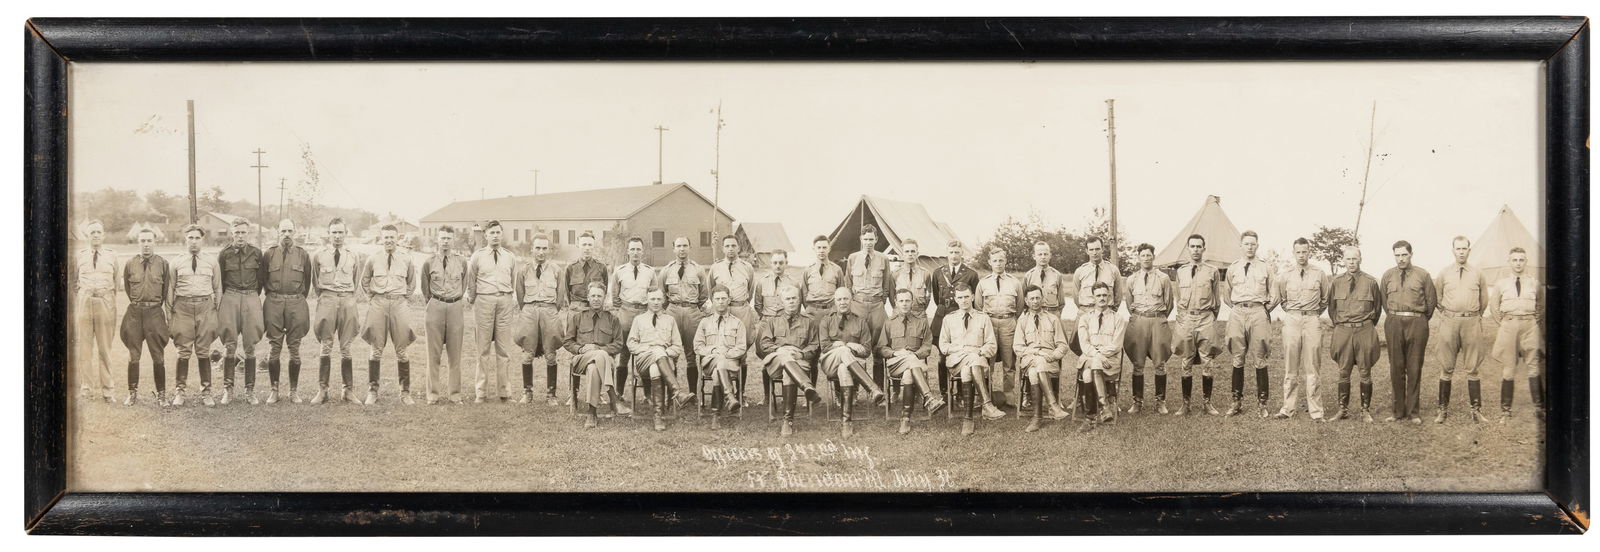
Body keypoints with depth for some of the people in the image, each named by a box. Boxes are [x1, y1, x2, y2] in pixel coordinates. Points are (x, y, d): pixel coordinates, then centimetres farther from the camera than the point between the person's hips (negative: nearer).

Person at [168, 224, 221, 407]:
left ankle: (206, 392, 10)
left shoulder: (211, 262, 9)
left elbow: (218, 288, 13)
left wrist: (216, 309, 7)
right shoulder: (177, 262, 7)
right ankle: (179, 391, 9)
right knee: (184, 352, 1)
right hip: (183, 307, -1)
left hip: (206, 306, 1)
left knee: (203, 351, 4)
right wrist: (170, 310, 6)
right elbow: (171, 288, 9)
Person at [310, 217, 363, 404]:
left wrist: (352, 299, 11)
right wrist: (322, 298, 9)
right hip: (326, 299, -1)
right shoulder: (319, 256, 7)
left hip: (348, 299, 1)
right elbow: (315, 283, 15)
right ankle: (322, 389, 1)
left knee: (346, 348, 2)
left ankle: (348, 390, 4)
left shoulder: (354, 256, 9)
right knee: (326, 347, -3)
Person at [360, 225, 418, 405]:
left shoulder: (406, 260, 7)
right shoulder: (373, 260, 6)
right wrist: (371, 297, 12)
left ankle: (405, 392, 6)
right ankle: (372, 392, 5)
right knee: (376, 349, 0)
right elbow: (364, 282, 20)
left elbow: (412, 283, 21)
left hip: (399, 304, 0)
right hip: (378, 303, 0)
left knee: (401, 350, 0)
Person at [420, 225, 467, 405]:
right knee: (434, 353, 2)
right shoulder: (429, 262, 2)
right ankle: (432, 394, 8)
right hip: (435, 307, -1)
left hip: (456, 306, 1)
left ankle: (454, 394, 10)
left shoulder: (461, 262, 5)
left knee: (455, 353, 4)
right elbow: (425, 289, 13)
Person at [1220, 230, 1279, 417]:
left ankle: (1262, 403, 2)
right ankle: (1236, 402, 9)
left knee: (1260, 359, -2)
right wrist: (1237, 307, 11)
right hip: (1238, 314, 2)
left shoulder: (1265, 268, 7)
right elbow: (1226, 295, 19)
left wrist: (1265, 309, 8)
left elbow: (1274, 295, 12)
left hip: (1258, 313, -2)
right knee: (1238, 359, 4)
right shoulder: (1233, 268, 11)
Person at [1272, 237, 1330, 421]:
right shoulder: (1284, 276, 6)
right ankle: (1288, 408, 6)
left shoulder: (1319, 274, 4)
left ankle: (1315, 411, 2)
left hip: (1312, 320, -1)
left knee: (1311, 368, -1)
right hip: (1291, 320, 1)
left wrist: (1315, 313, 14)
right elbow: (1279, 299, 19)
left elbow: (1325, 299, 16)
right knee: (1290, 367, 2)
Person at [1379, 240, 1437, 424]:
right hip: (1394, 323, 2)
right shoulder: (1388, 276, 9)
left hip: (1417, 322, -2)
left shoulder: (1422, 276, 3)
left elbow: (1432, 301, 9)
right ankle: (1399, 411, 10)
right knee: (1396, 368, 4)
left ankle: (1413, 411, 6)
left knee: (1414, 368, 0)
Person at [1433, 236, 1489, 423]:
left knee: (1472, 369, 4)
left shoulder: (1477, 274, 6)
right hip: (1449, 322, 0)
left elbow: (1484, 300, 17)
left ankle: (1475, 410, 9)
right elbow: (1437, 298, 14)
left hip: (1472, 323, 0)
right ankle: (1443, 409, 8)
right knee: (1446, 369, 3)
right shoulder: (1443, 273, 5)